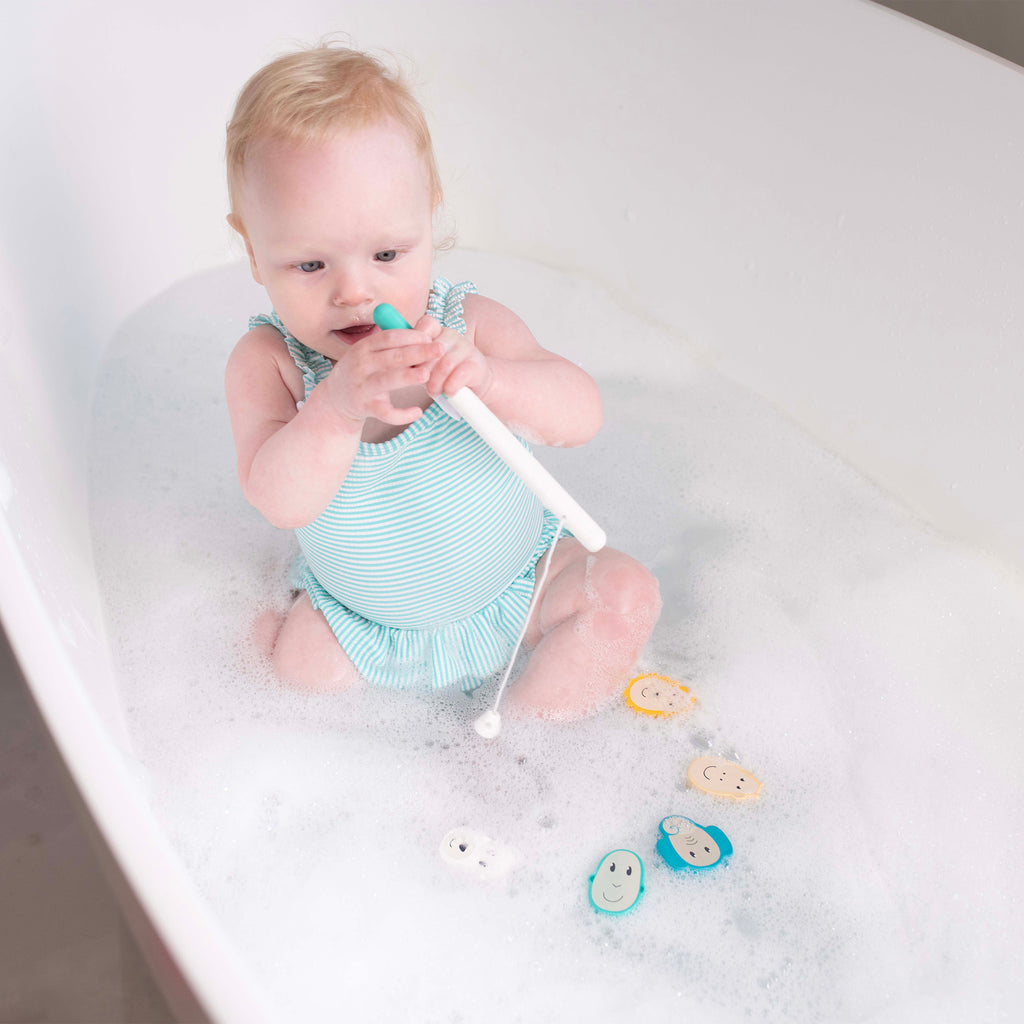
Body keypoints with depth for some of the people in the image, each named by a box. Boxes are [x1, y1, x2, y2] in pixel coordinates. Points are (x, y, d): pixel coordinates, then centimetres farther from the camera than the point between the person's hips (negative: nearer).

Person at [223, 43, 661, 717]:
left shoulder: (466, 324, -17)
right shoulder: (267, 362, -18)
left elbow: (584, 417, -26)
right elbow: (281, 503, -30)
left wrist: (487, 378, -46)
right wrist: (338, 404, -48)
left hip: (517, 584, 1)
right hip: (367, 626, 0)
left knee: (624, 593, -14)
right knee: (300, 664, -19)